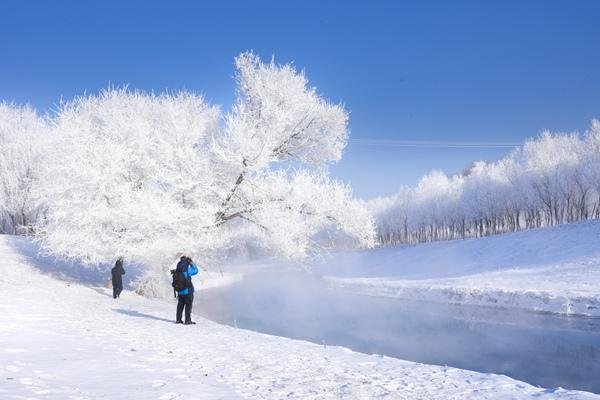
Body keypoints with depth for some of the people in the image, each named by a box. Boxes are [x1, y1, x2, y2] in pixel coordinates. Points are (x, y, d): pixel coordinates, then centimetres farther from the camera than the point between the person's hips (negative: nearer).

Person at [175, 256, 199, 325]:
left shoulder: (177, 272, -5)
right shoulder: (187, 271, -21)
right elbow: (195, 270, -6)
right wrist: (192, 263, -2)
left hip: (180, 292, 6)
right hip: (188, 291, -6)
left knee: (180, 305, 17)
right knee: (188, 306, 4)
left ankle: (178, 319, 22)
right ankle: (188, 320, 5)